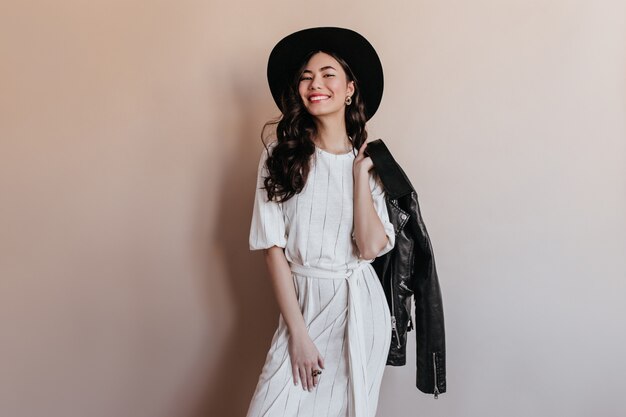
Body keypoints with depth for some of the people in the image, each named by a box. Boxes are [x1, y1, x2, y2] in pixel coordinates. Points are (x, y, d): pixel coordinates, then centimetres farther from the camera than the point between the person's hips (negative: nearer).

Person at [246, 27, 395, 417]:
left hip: (360, 308, 2)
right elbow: (273, 247, -6)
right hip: (302, 304, -1)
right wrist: (298, 332, -10)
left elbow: (371, 247, -10)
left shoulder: (371, 160, 3)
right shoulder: (280, 156, -3)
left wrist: (359, 170, -8)